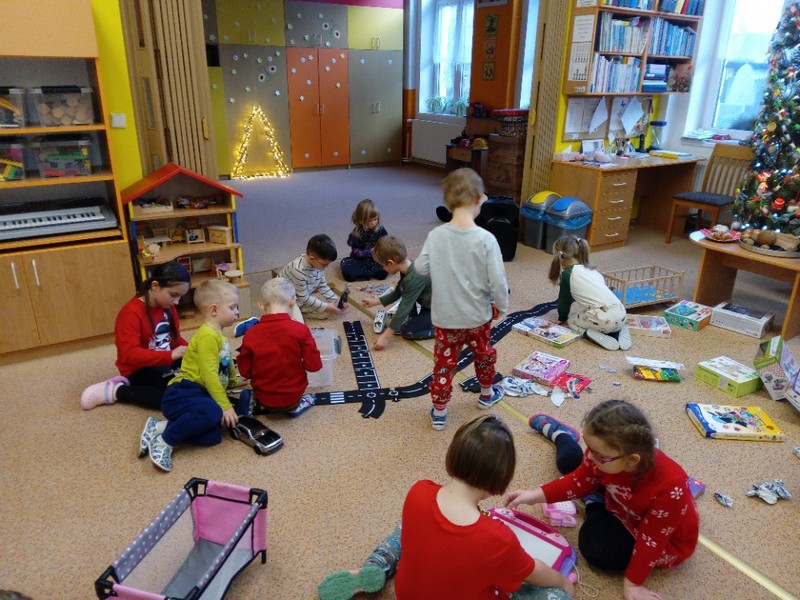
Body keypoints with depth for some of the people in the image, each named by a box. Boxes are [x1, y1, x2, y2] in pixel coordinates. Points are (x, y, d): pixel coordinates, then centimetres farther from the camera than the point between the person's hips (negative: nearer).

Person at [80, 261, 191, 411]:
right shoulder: (132, 313, -22)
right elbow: (130, 354, -30)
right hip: (140, 369, -9)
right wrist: (170, 355, -38)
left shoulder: (168, 307, 2)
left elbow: (175, 338, 11)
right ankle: (116, 391, -10)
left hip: (165, 362, 9)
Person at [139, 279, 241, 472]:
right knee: (212, 412, -39)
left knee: (213, 436, -17)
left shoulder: (218, 335, 20)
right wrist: (225, 405, -20)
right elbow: (209, 374, -19)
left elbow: (226, 366, 34)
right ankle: (164, 441, -19)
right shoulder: (208, 335, -12)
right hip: (182, 393, -9)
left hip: (199, 395, 9)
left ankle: (159, 428, -8)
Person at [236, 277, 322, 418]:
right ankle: (294, 405, 10)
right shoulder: (301, 330, -19)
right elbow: (314, 365, -15)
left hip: (264, 397, 0)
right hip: (292, 395, 1)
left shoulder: (251, 334, -14)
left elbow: (244, 371, -6)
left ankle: (255, 403, 8)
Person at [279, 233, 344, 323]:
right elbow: (305, 298, -26)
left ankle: (298, 310, 10)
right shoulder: (299, 271, -37)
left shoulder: (318, 263, -15)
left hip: (304, 297, 8)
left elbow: (323, 286, -2)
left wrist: (337, 301, -12)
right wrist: (326, 307, -23)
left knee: (324, 313, 1)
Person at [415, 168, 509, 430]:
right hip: (478, 315, 0)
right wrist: (502, 306, 1)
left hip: (445, 317, 0)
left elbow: (420, 267, -5)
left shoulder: (436, 235, -15)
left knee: (443, 363, 13)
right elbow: (497, 280, -17)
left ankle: (439, 413, 24)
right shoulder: (486, 239, -20)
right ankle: (487, 394, 49)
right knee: (484, 354, 26)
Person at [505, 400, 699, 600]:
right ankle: (559, 433, 41)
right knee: (569, 460, 7)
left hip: (666, 541, -4)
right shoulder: (604, 452, -30)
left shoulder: (669, 489, -45)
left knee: (596, 548, -22)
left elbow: (651, 541, -29)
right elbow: (581, 480, -12)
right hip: (622, 505, 5)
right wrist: (536, 495, -23)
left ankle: (594, 502, 9)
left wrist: (632, 583, -19)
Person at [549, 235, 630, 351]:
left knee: (571, 319, 20)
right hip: (621, 315, 6)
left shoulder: (567, 274, 1)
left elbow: (564, 300, 12)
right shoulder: (591, 270, 21)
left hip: (604, 318, -6)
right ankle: (618, 331, 12)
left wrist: (562, 318, 30)